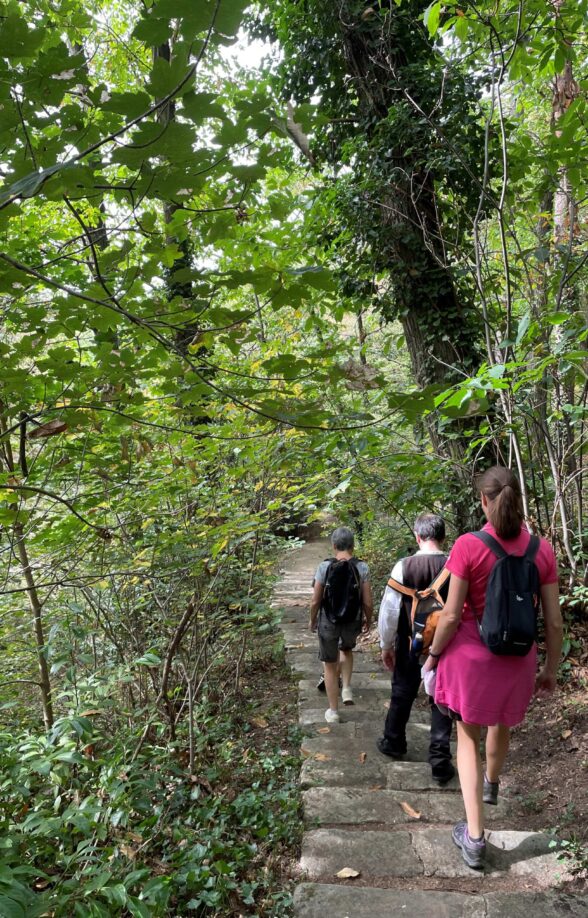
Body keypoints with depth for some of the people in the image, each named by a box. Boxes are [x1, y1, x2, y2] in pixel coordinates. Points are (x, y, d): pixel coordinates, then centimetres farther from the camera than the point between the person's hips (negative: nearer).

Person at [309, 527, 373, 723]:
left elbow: (315, 600, -10)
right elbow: (368, 602, -8)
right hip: (353, 621, 2)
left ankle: (333, 712, 25)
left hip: (328, 621, -1)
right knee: (346, 649, 34)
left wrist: (312, 619, 8)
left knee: (330, 666, 15)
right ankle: (347, 688, 22)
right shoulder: (362, 567, -12)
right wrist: (368, 619, 11)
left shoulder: (324, 567, -14)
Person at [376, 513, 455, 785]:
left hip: (410, 645, 0)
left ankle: (393, 743, 41)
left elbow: (389, 609, -10)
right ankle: (440, 762, 18)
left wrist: (386, 645, 3)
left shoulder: (404, 566, -15)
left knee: (402, 694, 20)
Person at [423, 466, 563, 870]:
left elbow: (451, 616, -15)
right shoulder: (542, 549, -8)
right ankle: (491, 784, 59)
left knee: (468, 736, 16)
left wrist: (433, 655, 1)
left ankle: (475, 836, 17)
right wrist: (551, 668, 12)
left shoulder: (468, 546, -18)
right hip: (517, 660, 4)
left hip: (471, 654, -3)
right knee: (502, 724, 31)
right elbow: (554, 622, -3)